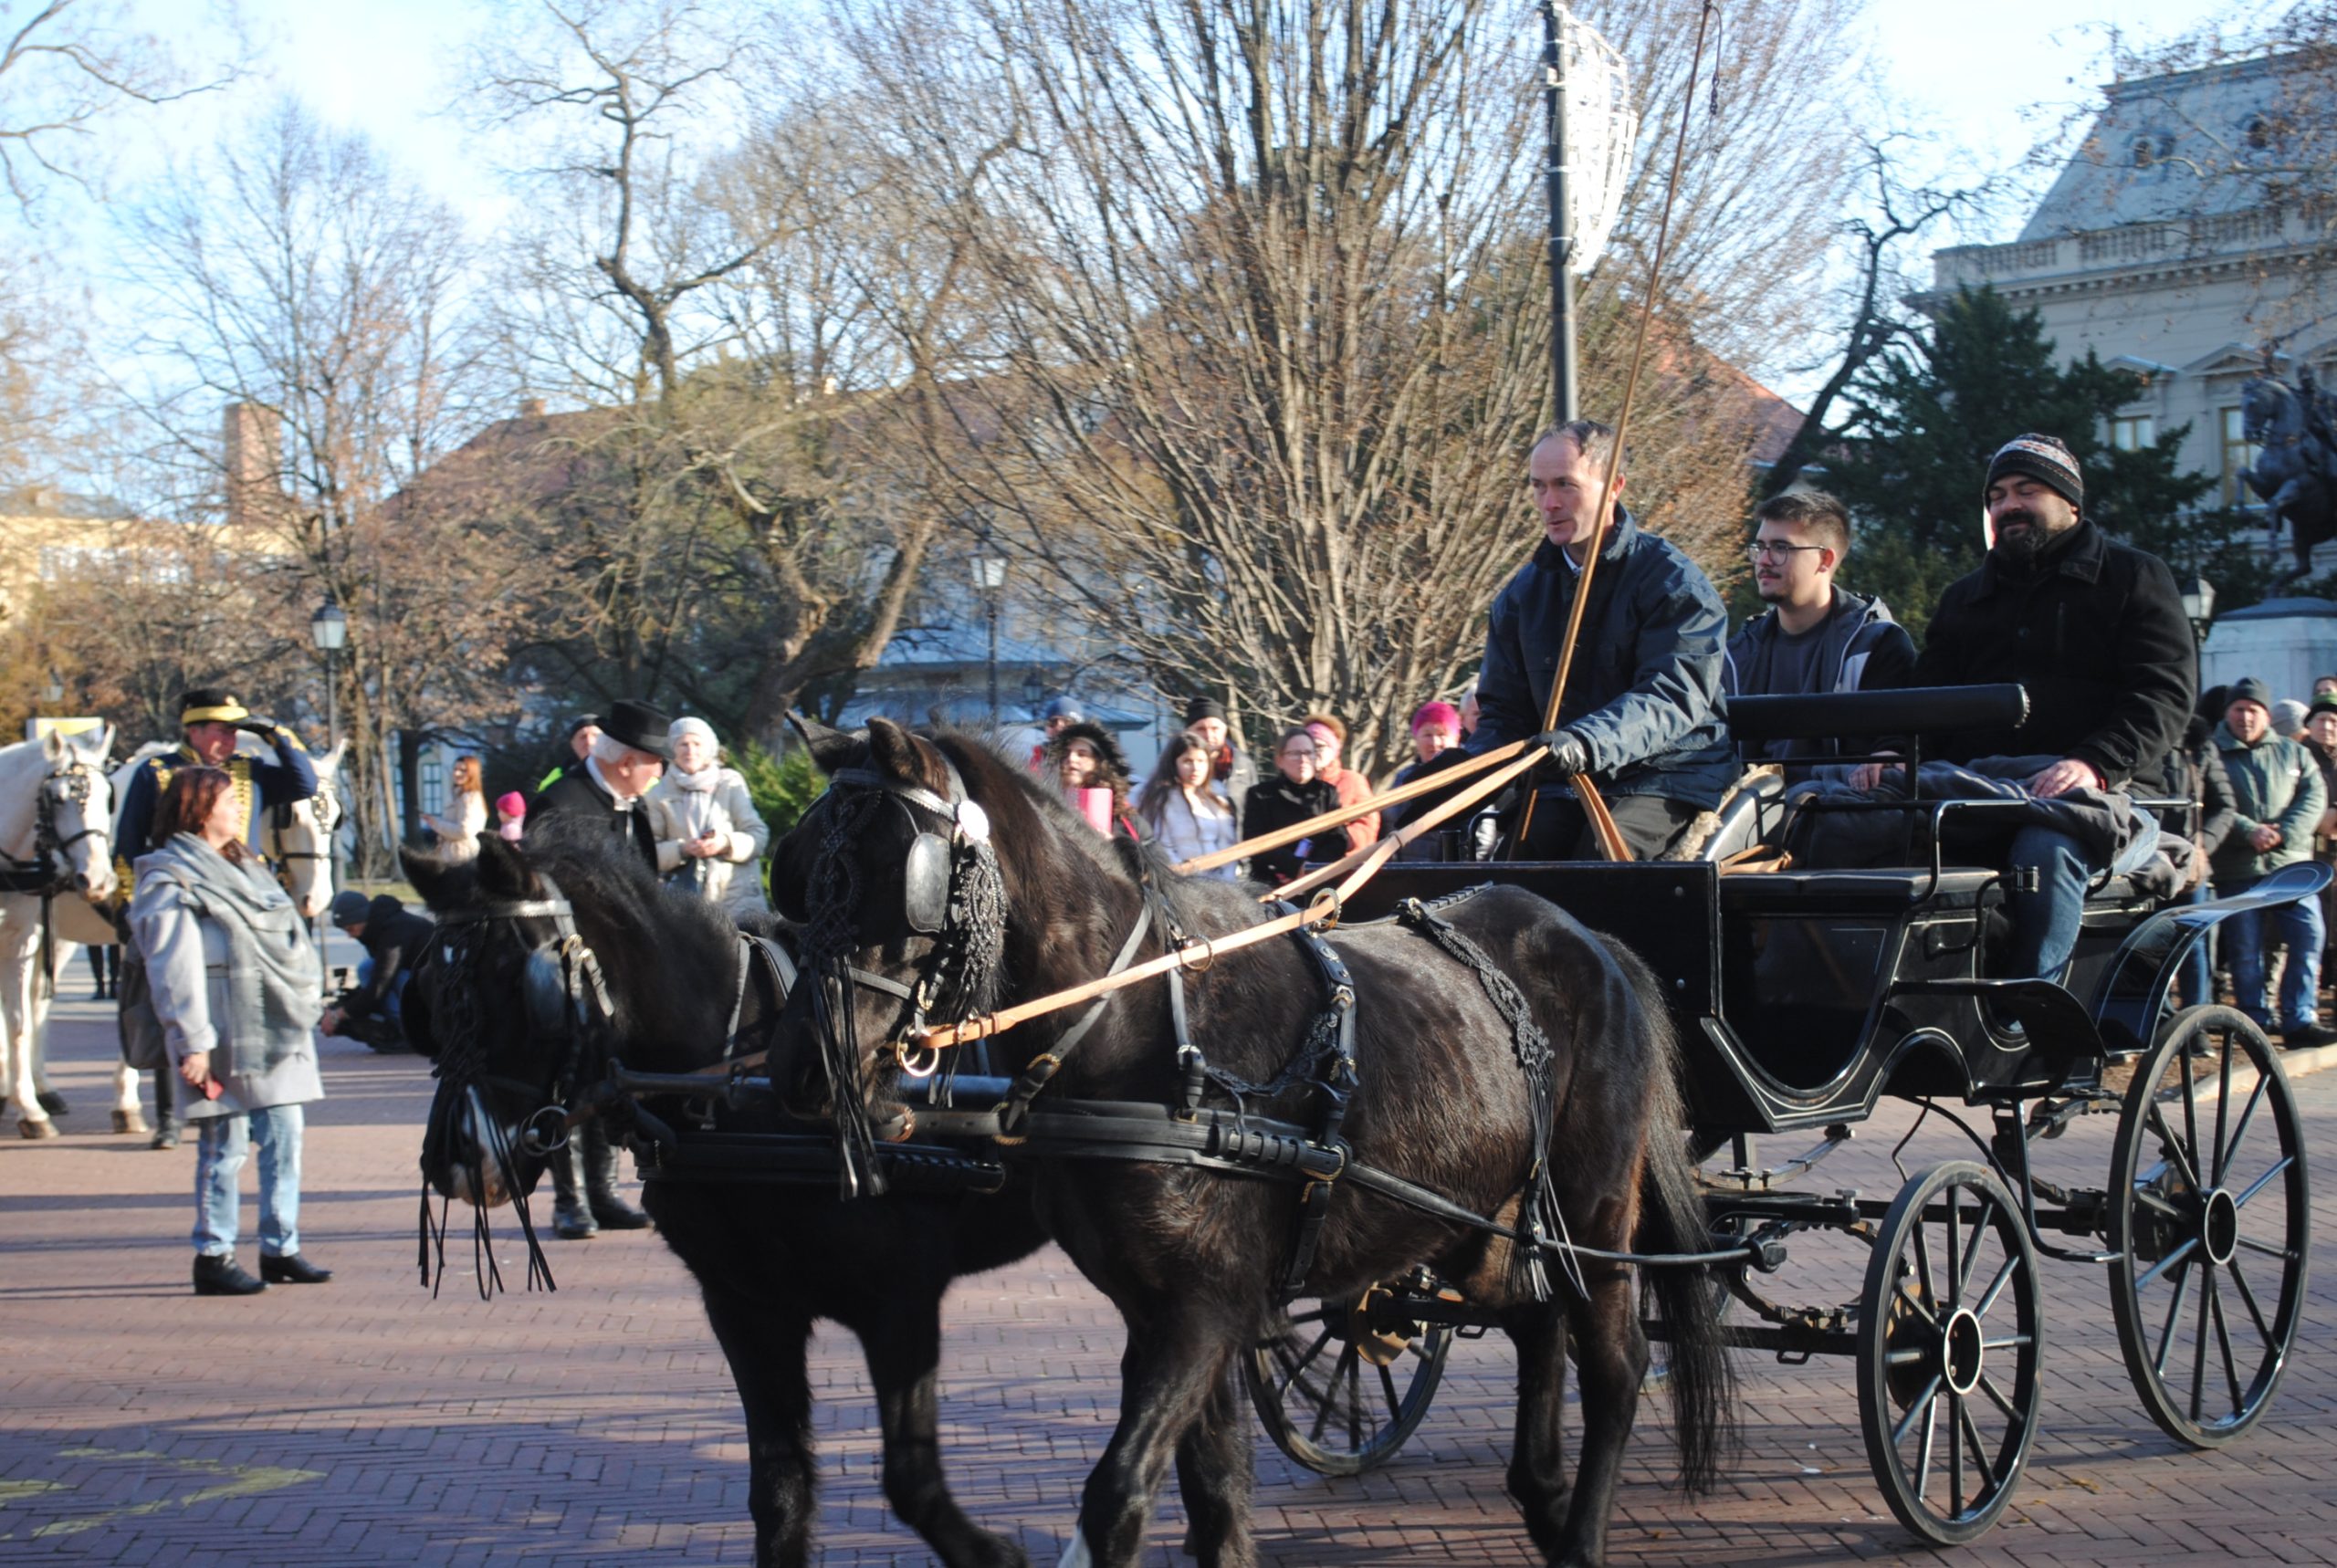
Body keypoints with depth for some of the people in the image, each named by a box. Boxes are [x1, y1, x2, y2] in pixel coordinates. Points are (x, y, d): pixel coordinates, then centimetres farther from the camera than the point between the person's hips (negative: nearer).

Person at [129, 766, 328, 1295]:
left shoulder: (241, 868, 19)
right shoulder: (172, 882, -9)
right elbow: (174, 970, -15)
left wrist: (300, 1016, 18)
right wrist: (191, 1043, -20)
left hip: (275, 1031, 8)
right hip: (227, 1038, -8)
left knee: (284, 1138, 9)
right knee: (225, 1147, -4)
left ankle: (281, 1250, 16)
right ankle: (213, 1257, 4)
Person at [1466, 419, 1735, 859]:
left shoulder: (1673, 582, -6)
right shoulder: (1523, 594, 12)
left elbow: (1672, 695, -21)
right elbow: (1502, 710, 13)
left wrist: (1586, 743, -40)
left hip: (1665, 777, -5)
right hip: (1565, 788, 5)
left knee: (1602, 859, -32)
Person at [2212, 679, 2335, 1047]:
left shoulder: (2293, 753, 15)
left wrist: (2284, 833, -12)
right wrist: (2249, 831, -19)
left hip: (2292, 864, 2)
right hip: (2237, 871, -2)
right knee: (2244, 947, 0)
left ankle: (2300, 1019, -4)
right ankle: (2255, 1019, 11)